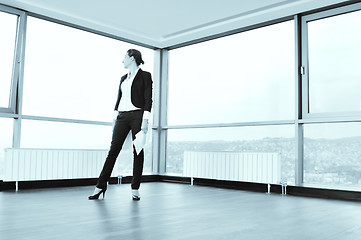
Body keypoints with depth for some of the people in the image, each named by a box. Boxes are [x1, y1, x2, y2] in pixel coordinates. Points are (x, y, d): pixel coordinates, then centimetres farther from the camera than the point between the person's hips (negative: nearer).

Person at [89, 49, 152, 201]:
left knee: (138, 151, -1)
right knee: (113, 150, 1)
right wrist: (115, 118, 13)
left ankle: (135, 189, 7)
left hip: (137, 115, -5)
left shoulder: (145, 76, 1)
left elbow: (148, 99, -7)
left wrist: (145, 120, -15)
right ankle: (100, 186, 4)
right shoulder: (123, 78, 20)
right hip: (122, 117, 5)